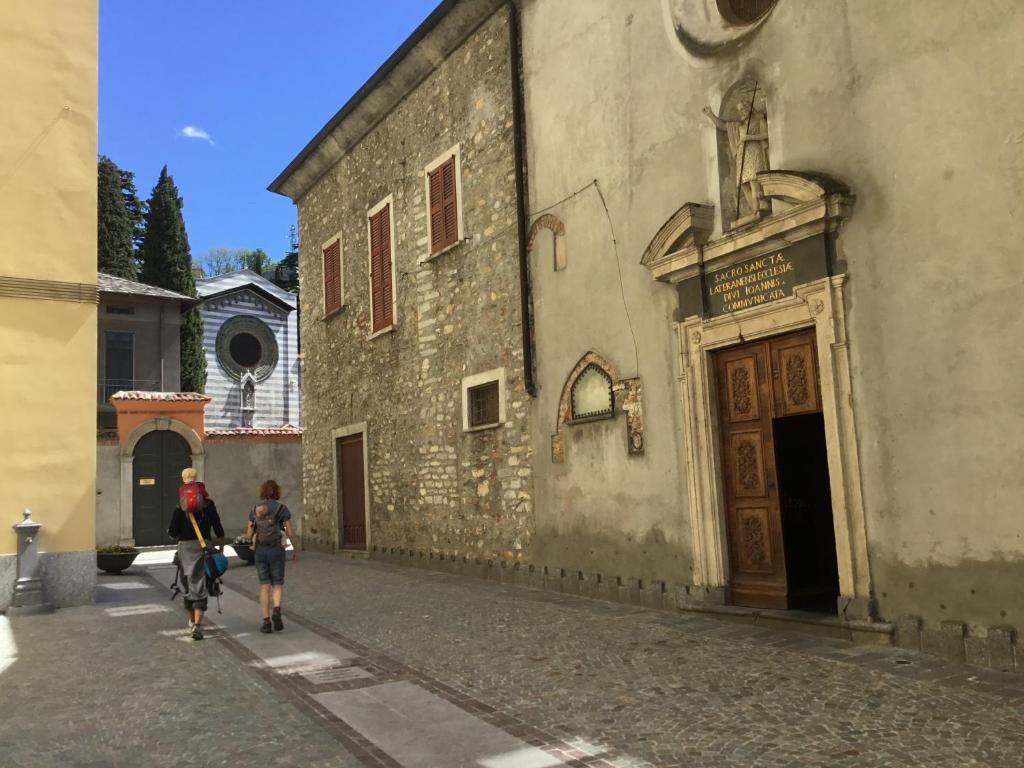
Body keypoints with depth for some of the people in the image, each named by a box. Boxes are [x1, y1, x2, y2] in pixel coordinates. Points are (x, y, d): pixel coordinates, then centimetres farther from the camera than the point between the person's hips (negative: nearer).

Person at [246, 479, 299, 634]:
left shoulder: (255, 510, 3)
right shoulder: (282, 509, -7)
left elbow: (250, 533, 9)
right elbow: (291, 533, -7)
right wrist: (296, 549, 6)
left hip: (260, 551, 2)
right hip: (276, 550, -2)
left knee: (264, 586, 9)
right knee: (278, 585, 9)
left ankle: (266, 622, 3)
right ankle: (276, 611, -17)